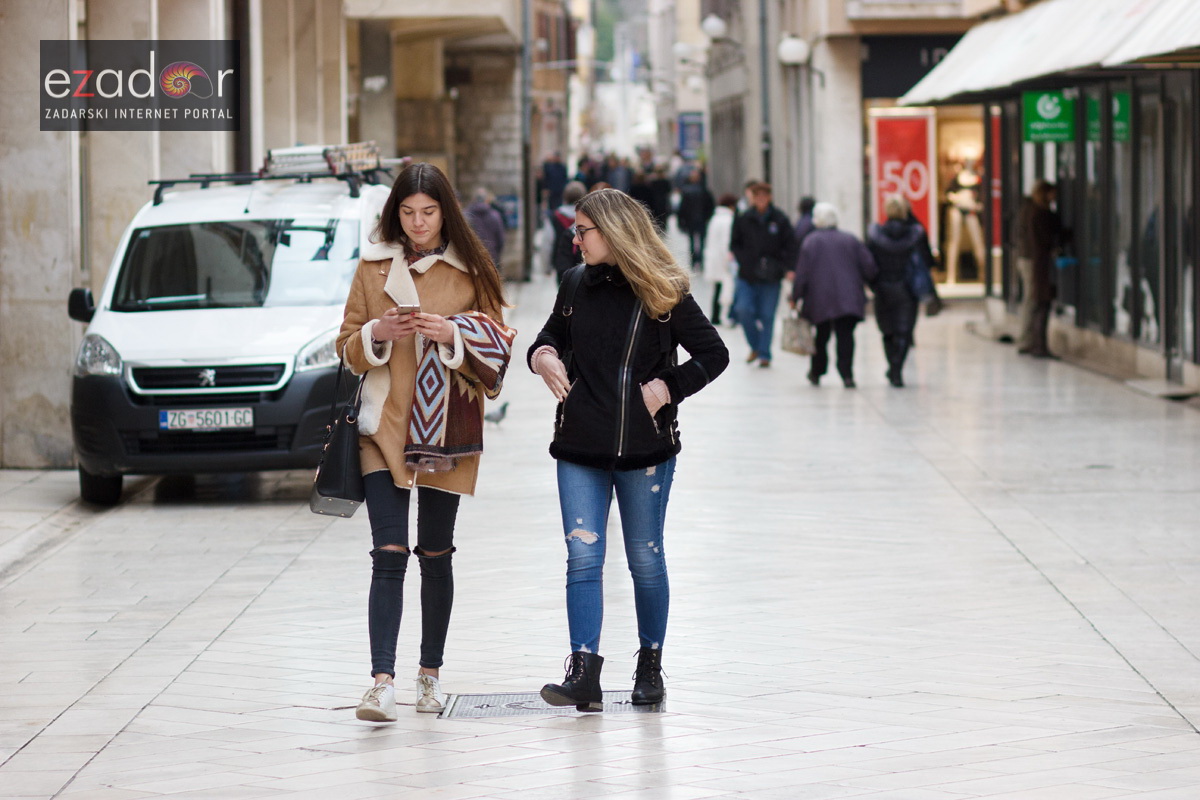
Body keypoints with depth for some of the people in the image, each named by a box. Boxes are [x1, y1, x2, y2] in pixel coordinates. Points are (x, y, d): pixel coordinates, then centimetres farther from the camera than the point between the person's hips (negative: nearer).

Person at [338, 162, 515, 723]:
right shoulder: (374, 267, 6)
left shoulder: (470, 270, 4)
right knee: (389, 556, -12)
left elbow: (498, 345, 4)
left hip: (448, 427, 1)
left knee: (436, 555, 9)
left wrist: (453, 334, -14)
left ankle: (430, 674, 23)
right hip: (385, 428, -1)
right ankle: (382, 682, -19)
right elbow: (348, 349, 8)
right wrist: (377, 334, -14)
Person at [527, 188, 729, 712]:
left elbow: (714, 355, -1)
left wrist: (666, 390, -11)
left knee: (645, 558, 7)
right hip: (580, 447, 3)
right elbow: (551, 337, 22)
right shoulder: (576, 285, 7)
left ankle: (650, 665, 22)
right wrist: (543, 357, 0)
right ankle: (583, 674, -10)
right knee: (583, 556, -6)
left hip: (645, 449, -3)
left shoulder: (662, 292, -5)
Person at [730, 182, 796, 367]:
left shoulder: (780, 220, 0)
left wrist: (780, 266, -10)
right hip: (747, 276, 1)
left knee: (767, 316, 1)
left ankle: (764, 354, 11)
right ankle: (755, 346, 10)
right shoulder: (743, 220, 3)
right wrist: (744, 260, -4)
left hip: (771, 278, -1)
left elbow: (790, 247, 2)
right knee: (743, 310, -12)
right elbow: (734, 244, 12)